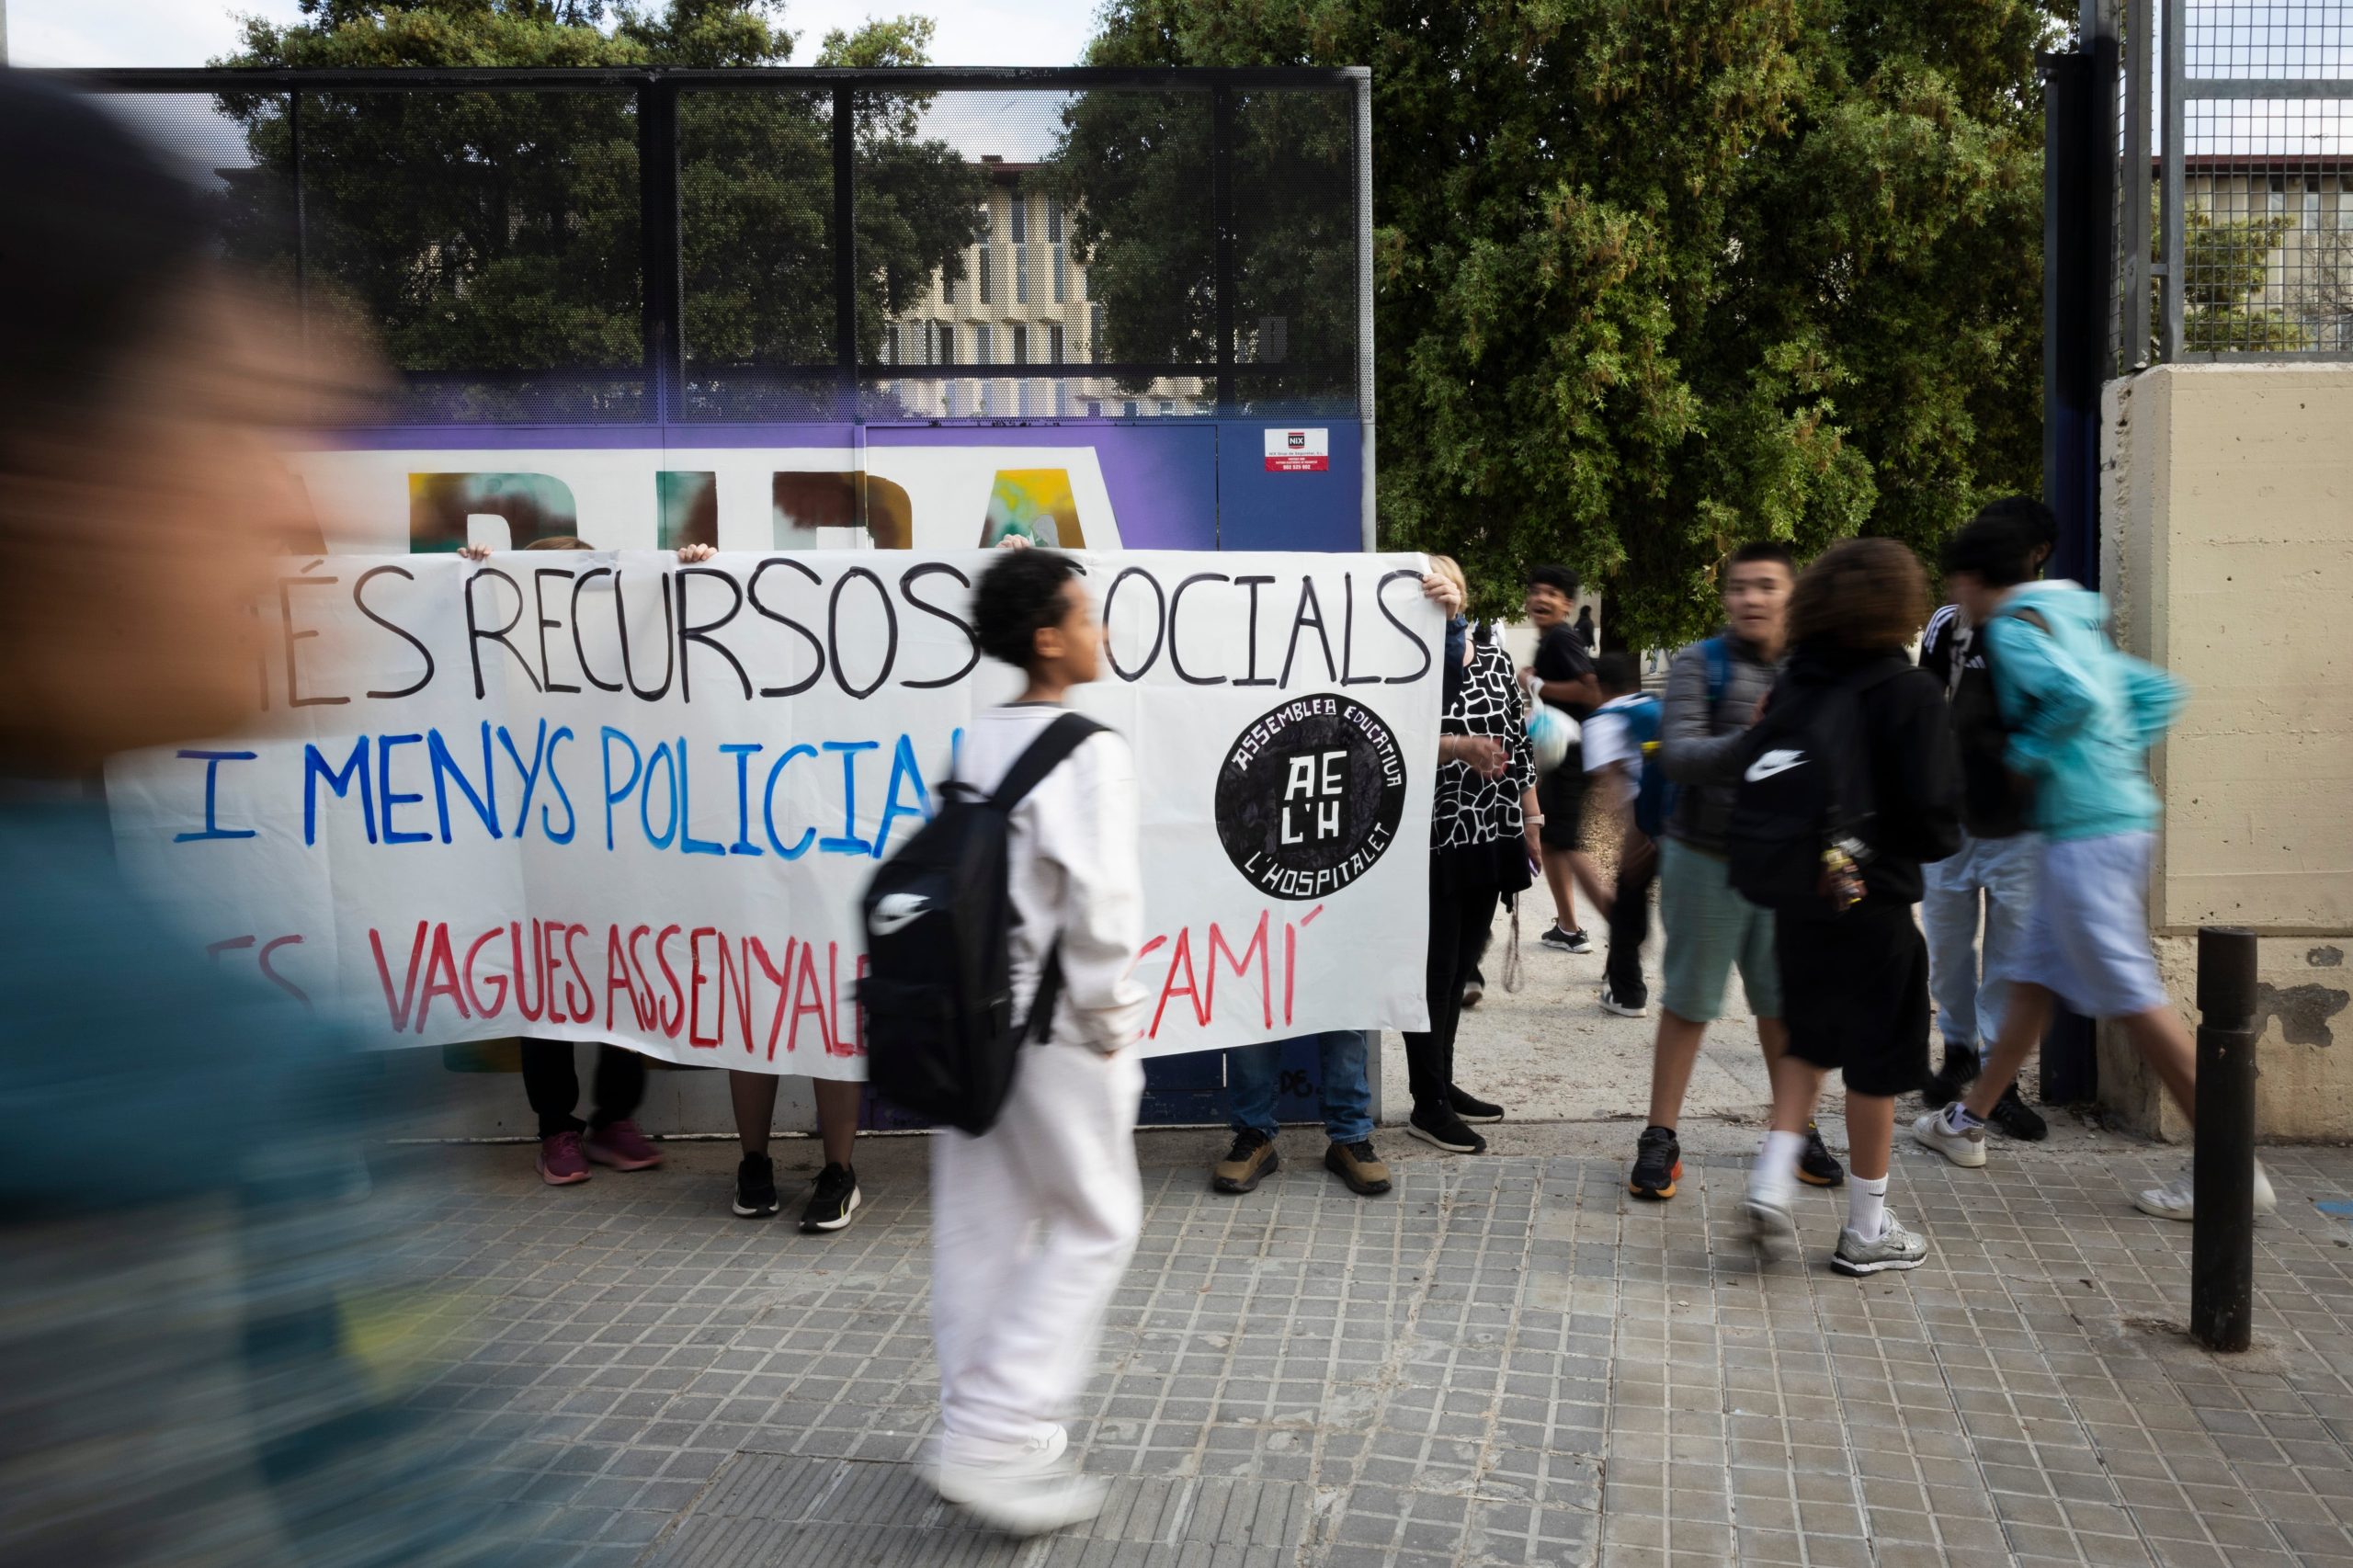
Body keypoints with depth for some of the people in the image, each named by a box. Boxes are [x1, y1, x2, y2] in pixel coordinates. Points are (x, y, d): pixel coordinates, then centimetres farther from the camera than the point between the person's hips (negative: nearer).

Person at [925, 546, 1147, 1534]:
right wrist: (1111, 1024, -10)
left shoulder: (976, 743, 7)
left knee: (981, 1228, 14)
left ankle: (984, 1428, 26)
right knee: (1094, 1227, 7)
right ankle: (992, 1441, 4)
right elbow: (1100, 906, -21)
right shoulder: (1088, 750, -17)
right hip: (1052, 1028, -7)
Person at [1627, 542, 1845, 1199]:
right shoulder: (1699, 665, -5)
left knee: (1786, 1002, 13)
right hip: (1707, 858, -3)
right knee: (1687, 1002, 6)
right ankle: (1661, 1139, 16)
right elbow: (1677, 755, -17)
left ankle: (1797, 1129, 30)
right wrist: (1749, 743, -33)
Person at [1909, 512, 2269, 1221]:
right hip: (2115, 812, 10)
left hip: (2086, 830, -10)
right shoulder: (2071, 624, 18)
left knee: (2132, 994, -6)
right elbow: (2157, 691, 20)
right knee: (2034, 978, 16)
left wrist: (2025, 753, -13)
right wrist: (2117, 756, 14)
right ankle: (1966, 1121, 27)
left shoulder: (2014, 625, -11)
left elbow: (2075, 696, -27)